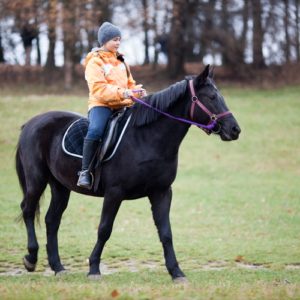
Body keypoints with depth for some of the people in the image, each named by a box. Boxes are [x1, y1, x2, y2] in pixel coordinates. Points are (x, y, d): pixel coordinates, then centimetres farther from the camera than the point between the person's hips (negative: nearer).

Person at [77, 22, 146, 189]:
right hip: (101, 105, -7)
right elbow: (98, 89, -15)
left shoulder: (120, 61, 20)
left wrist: (137, 92, 0)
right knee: (96, 130, -34)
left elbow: (130, 84, 24)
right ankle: (85, 171, -28)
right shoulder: (95, 62, -2)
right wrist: (123, 93, -27)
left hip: (122, 106, 7)